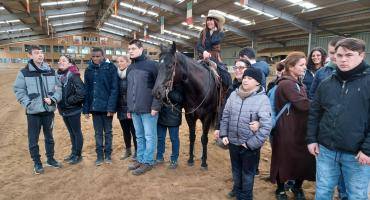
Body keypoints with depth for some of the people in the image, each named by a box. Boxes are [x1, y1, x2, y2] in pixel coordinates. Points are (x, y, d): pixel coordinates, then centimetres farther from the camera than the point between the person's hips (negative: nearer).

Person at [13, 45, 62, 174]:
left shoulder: (51, 71, 4)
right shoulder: (24, 73, -5)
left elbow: (58, 87, 7)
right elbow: (18, 90, -2)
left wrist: (53, 99, -10)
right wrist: (28, 103, -13)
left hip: (49, 110, 3)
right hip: (33, 111, -3)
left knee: (49, 136, 16)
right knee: (33, 139, 6)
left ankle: (50, 159, 31)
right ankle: (37, 163, 21)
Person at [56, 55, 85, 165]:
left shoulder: (73, 76, -17)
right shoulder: (58, 75, 5)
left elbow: (81, 93, -24)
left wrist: (69, 100, -17)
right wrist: (60, 103, 4)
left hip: (73, 110, -7)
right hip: (64, 110, 7)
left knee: (77, 132, 7)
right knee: (71, 133, 19)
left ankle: (78, 155, 19)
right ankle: (73, 153, 32)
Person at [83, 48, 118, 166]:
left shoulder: (110, 68, -6)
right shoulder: (89, 70, 6)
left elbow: (114, 89, -10)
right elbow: (86, 90, 7)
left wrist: (111, 107, -16)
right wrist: (86, 108, 1)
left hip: (106, 106, -3)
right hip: (94, 107, 3)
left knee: (108, 132, 10)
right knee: (98, 133, 12)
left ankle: (108, 154, 24)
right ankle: (99, 155, 24)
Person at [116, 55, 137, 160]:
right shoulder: (117, 75, 8)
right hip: (121, 108, 6)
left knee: (134, 131, 3)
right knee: (125, 131, 16)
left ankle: (137, 151, 17)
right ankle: (128, 150, 31)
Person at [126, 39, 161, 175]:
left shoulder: (151, 65, -8)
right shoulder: (130, 68, 13)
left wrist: (155, 106, -17)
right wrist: (129, 108, 16)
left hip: (148, 109, -6)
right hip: (134, 109, 7)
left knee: (149, 136, 4)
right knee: (139, 136, 16)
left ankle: (148, 161, 15)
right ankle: (140, 159, 29)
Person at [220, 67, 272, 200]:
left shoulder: (262, 99, -15)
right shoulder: (234, 94, -2)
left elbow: (266, 126, -18)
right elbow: (225, 116, 6)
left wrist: (251, 143, -18)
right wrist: (223, 134, -1)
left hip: (250, 145, -4)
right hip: (233, 142, 4)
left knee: (248, 173, 16)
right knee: (236, 170, 23)